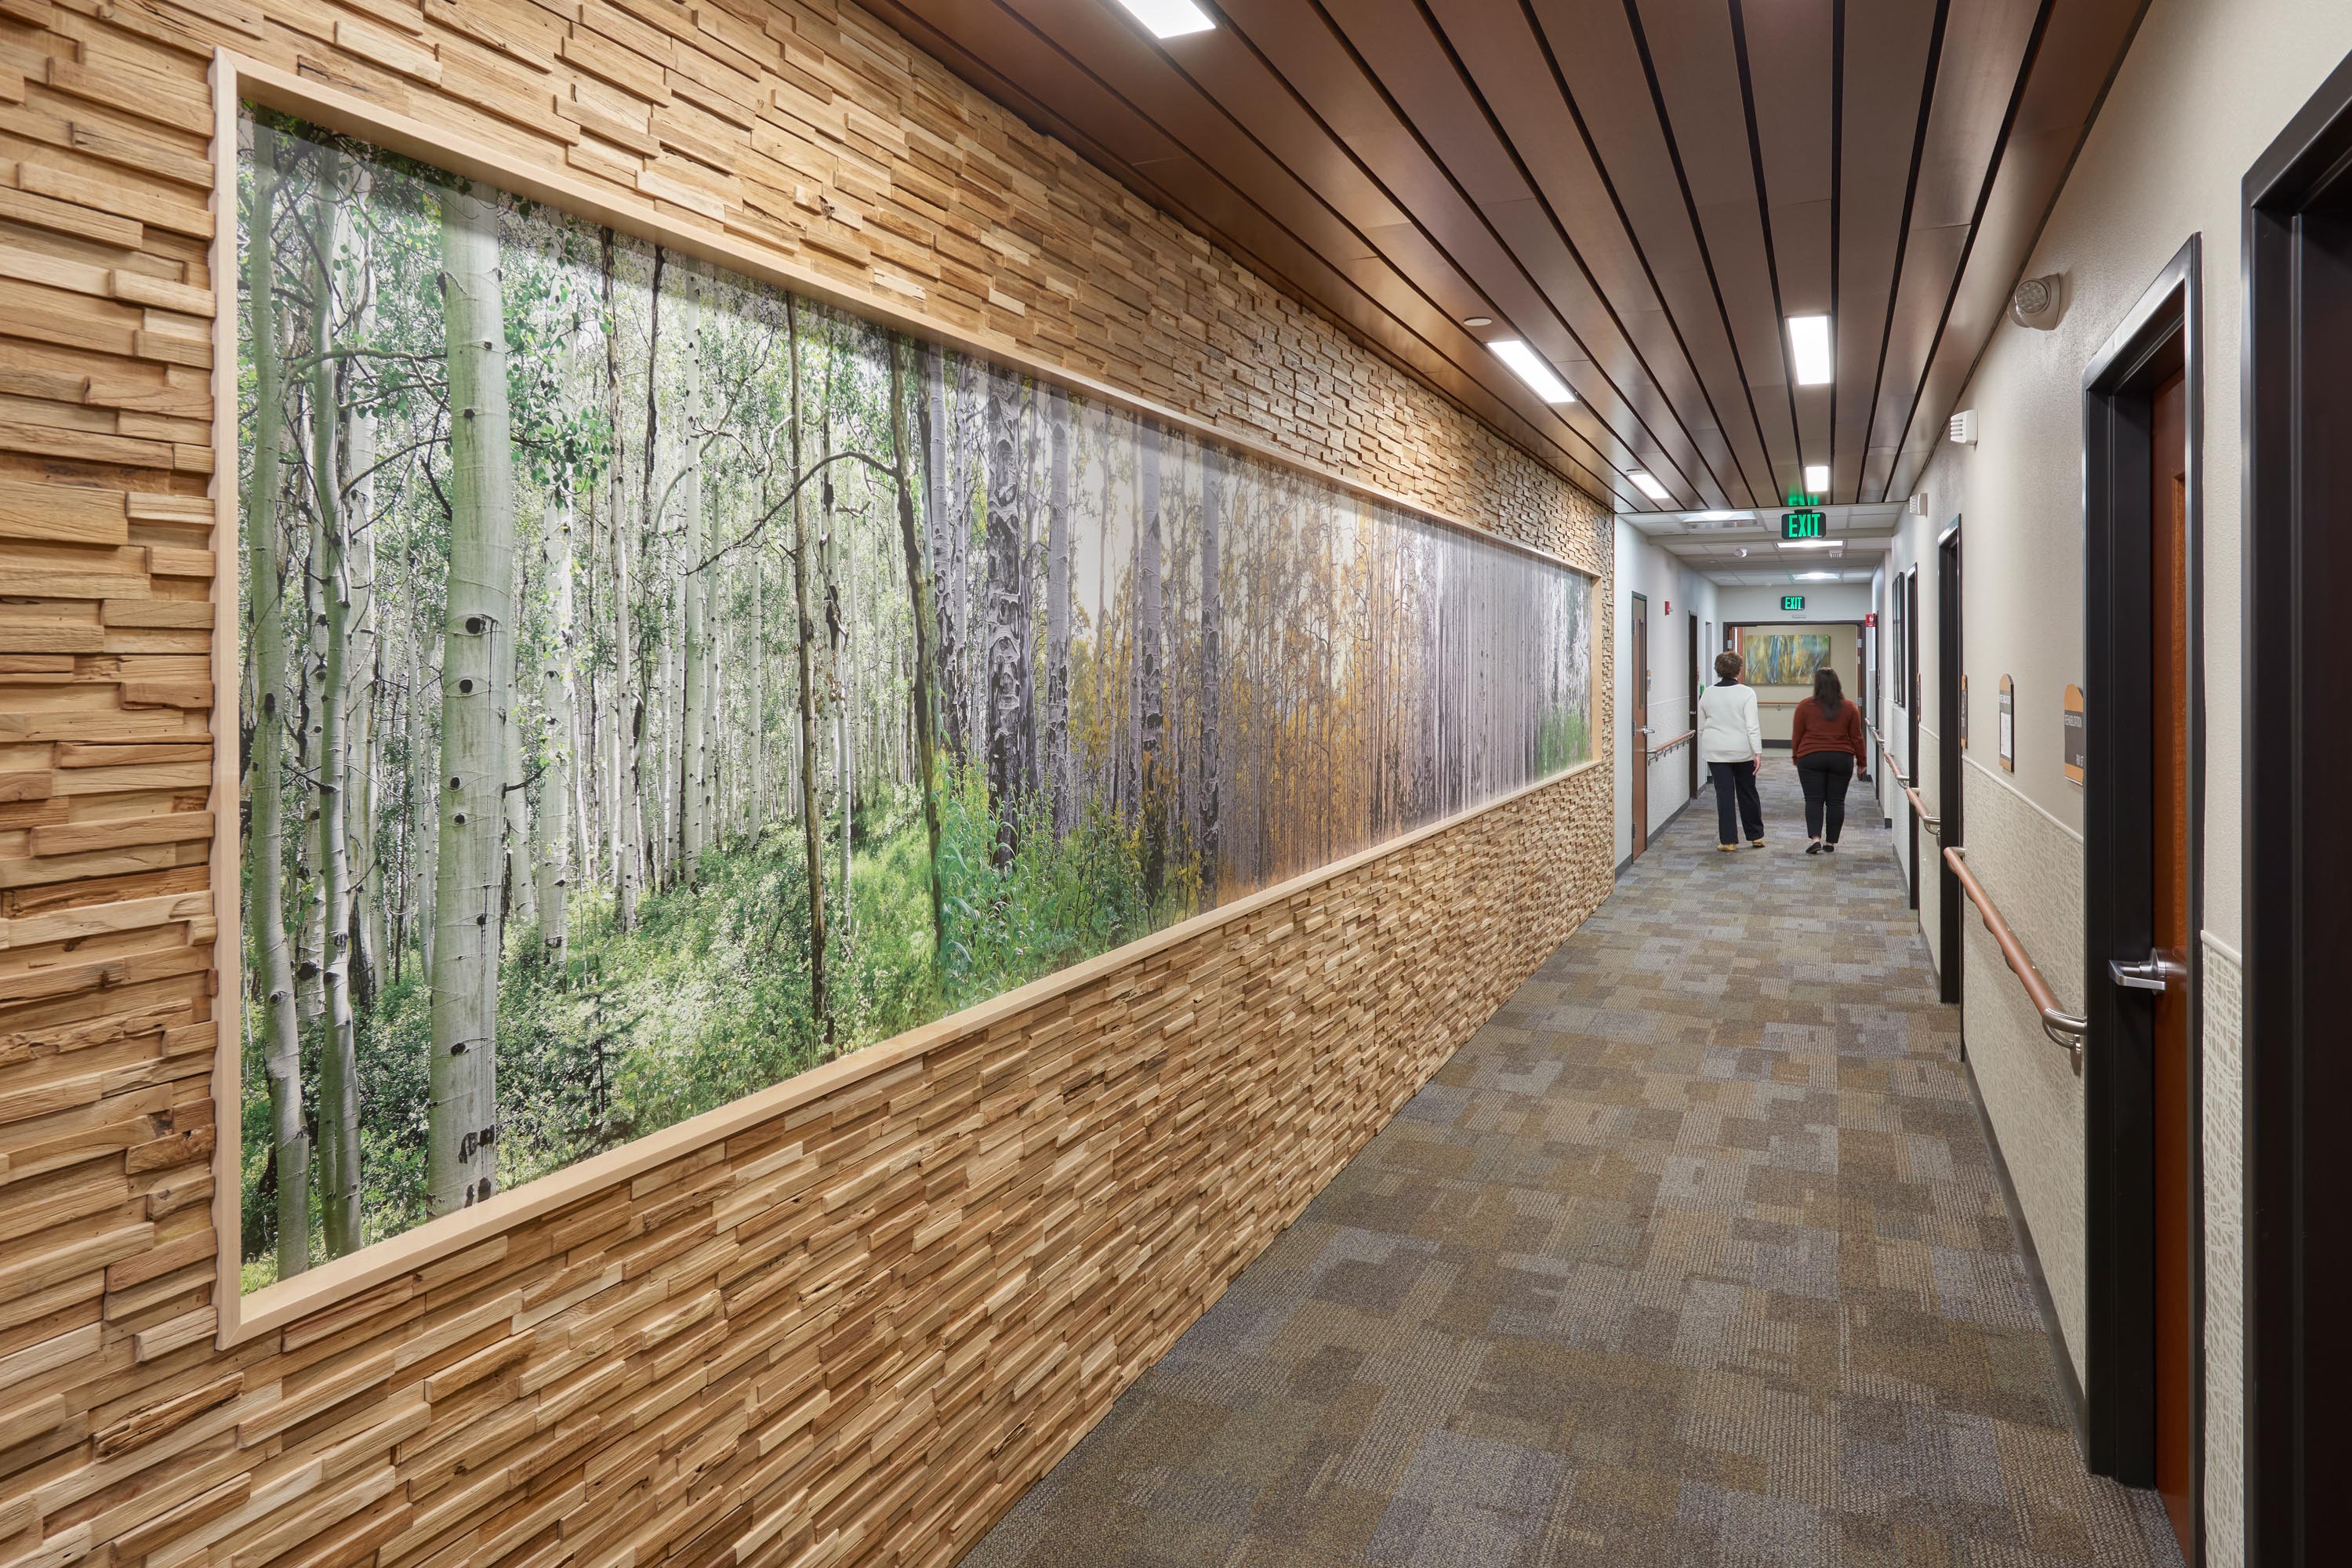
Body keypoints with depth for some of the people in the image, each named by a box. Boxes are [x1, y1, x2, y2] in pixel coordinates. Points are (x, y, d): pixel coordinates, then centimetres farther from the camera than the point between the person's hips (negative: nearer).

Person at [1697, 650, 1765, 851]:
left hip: (1716, 752, 1)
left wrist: (1705, 751, 20)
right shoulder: (1746, 693, -9)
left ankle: (1728, 841, 2)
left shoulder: (1707, 693, 2)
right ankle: (1756, 836, 24)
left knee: (1724, 795, 3)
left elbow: (1701, 726, 9)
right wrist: (1758, 753, -12)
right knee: (1747, 793, 13)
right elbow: (1752, 726, -14)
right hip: (1742, 751, -1)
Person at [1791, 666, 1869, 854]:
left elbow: (1796, 735, 0)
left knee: (1814, 799, 1)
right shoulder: (1850, 708, 1)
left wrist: (1796, 756, 12)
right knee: (1836, 801, 7)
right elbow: (1856, 738, 4)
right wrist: (1862, 761, 12)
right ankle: (1831, 842, 9)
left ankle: (1814, 837, -15)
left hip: (1811, 759, -1)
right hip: (1842, 760, 2)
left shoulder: (1805, 706, -4)